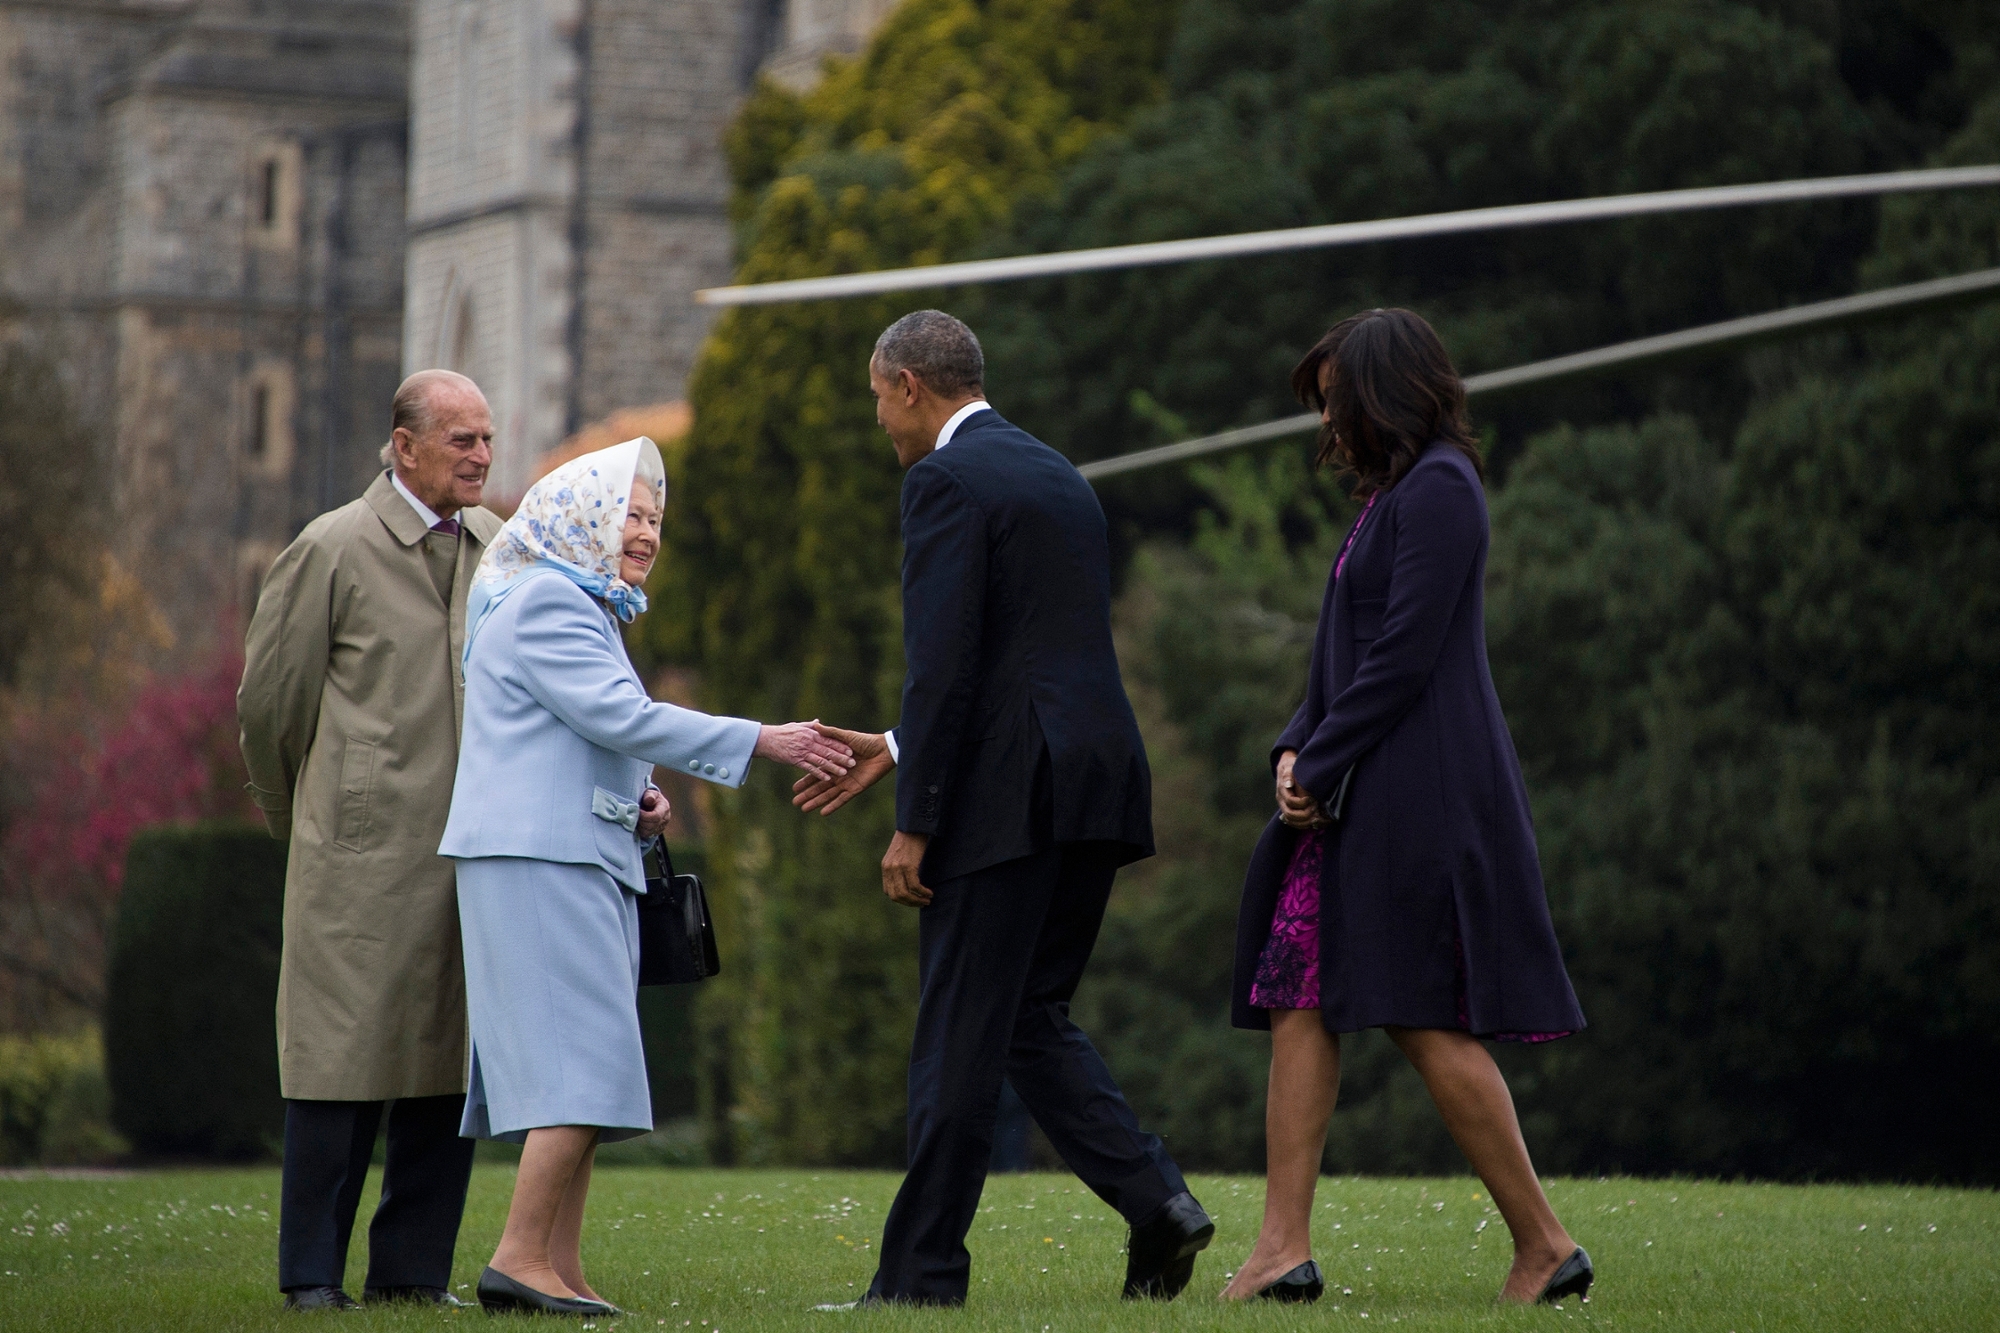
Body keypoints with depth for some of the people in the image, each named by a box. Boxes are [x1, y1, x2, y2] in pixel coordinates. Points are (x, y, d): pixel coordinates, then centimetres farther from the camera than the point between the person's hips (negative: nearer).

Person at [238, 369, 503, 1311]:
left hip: (471, 854, 5)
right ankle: (312, 1274, 3)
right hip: (365, 856, -5)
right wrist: (300, 820, 13)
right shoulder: (333, 551, -3)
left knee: (450, 1060, 4)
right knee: (343, 1060, -4)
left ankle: (412, 1268, 12)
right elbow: (269, 701, 4)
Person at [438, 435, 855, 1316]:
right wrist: (764, 743, -19)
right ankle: (520, 1257, -18)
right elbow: (621, 715, -18)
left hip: (582, 861, 10)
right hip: (538, 858, -10)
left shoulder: (582, 611, 24)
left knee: (577, 1077, 5)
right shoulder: (544, 602, -9)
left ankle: (559, 1270, 3)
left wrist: (638, 799, 10)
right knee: (585, 1064, -15)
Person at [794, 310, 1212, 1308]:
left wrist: (914, 822, -13)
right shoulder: (1061, 478, 20)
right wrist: (898, 751, 24)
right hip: (1097, 782, 8)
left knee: (959, 1039, -2)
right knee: (1031, 1019, 15)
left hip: (1007, 795, -8)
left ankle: (922, 1271, 3)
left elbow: (945, 664, -16)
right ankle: (1155, 1199, -1)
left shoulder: (946, 481, -8)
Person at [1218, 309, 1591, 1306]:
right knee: (1299, 999, 3)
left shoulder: (1438, 488, -11)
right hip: (1358, 798, 10)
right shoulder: (1392, 494, 19)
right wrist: (1294, 751, 4)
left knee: (1426, 1020, -8)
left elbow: (1405, 654, -17)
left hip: (1420, 794, -10)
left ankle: (1543, 1243, -2)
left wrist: (1319, 766, -13)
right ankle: (1285, 1245, 1)